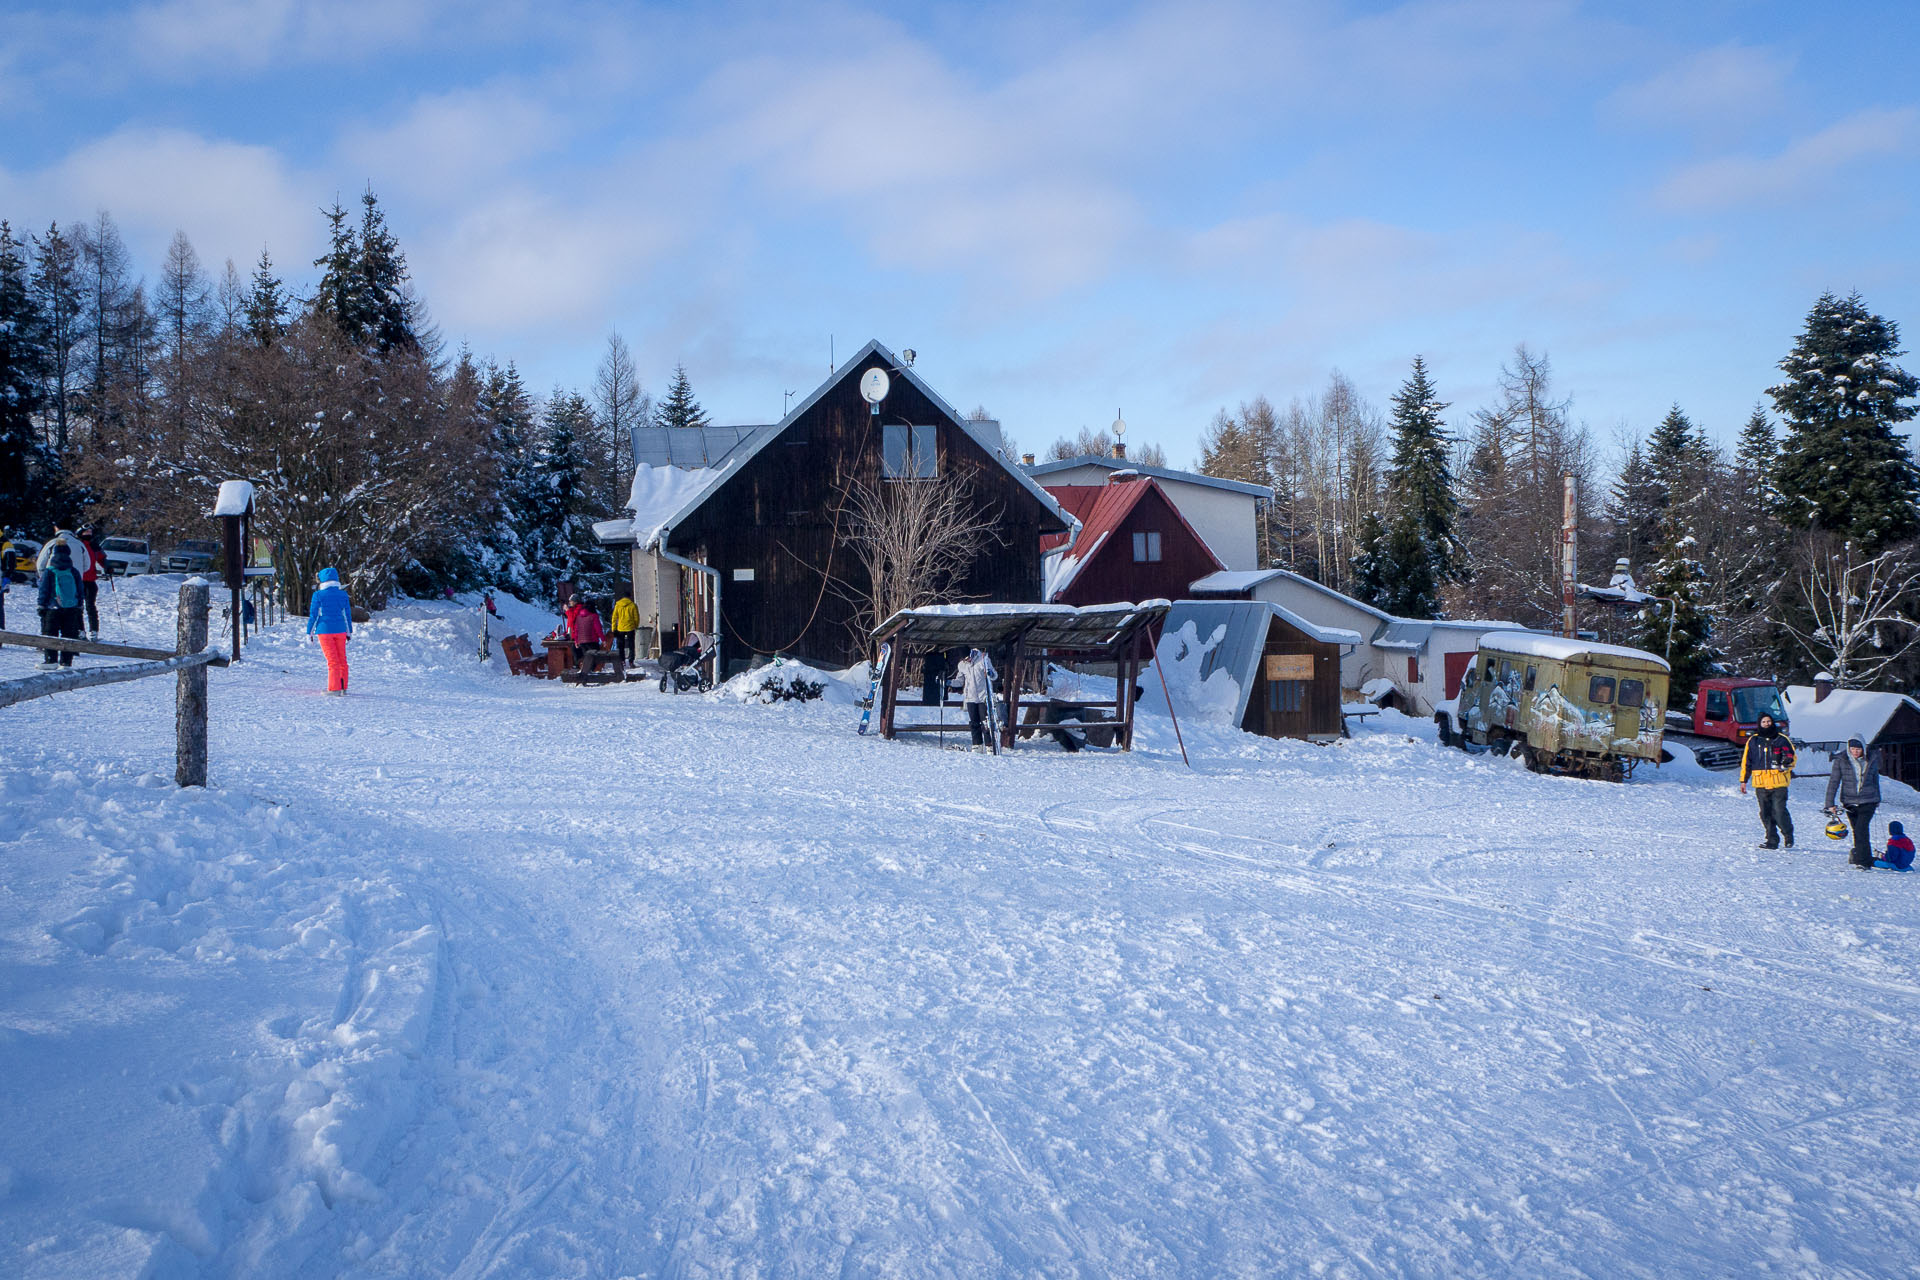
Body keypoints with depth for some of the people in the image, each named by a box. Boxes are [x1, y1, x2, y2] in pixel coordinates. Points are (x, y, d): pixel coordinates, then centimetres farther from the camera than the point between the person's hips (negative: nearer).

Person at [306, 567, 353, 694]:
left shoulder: (318, 595, -7)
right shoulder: (343, 594, 4)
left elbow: (313, 615, -5)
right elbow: (347, 614, 10)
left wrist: (309, 632, 4)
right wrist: (349, 632, 18)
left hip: (325, 631, -3)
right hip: (340, 630, 3)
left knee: (332, 660, -2)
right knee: (342, 659, 11)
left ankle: (334, 689, -4)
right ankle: (343, 688, 14)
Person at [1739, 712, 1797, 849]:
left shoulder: (1782, 739, 7)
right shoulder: (1753, 741, 13)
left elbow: (1792, 757, 13)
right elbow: (1746, 762, 17)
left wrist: (1787, 763, -8)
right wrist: (1743, 780, 14)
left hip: (1779, 782, -3)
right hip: (1761, 783, 3)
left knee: (1779, 811, -9)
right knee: (1766, 814, 2)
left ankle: (1789, 836, 13)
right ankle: (1772, 840, 9)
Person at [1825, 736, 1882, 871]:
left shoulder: (1870, 761, 2)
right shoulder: (1841, 760, -2)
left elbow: (1875, 781, 18)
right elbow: (1833, 781, -1)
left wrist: (1877, 800, 28)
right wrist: (1830, 803, -5)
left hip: (1868, 802, -1)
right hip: (1849, 802, 1)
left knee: (1861, 829, -16)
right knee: (1857, 831, 8)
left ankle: (1862, 861, -13)